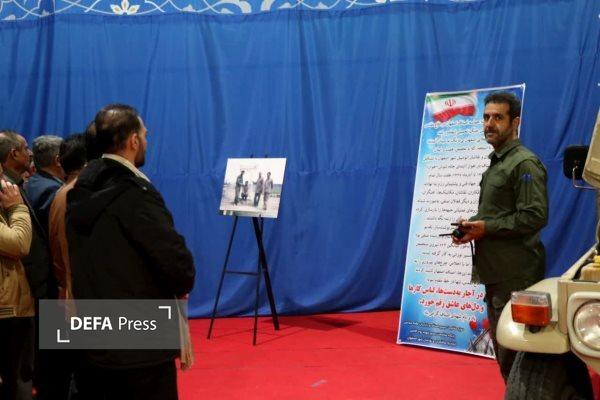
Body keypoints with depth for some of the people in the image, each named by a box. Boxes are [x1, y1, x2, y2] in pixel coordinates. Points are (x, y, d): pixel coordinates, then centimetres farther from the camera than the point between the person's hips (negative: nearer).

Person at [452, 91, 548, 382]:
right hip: (495, 270, 10)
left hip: (515, 273, -10)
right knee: (501, 345, 16)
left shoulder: (525, 164, -11)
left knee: (513, 351, -8)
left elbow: (534, 217, -20)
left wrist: (486, 227, -17)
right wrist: (472, 225, 7)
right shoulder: (496, 163, 19)